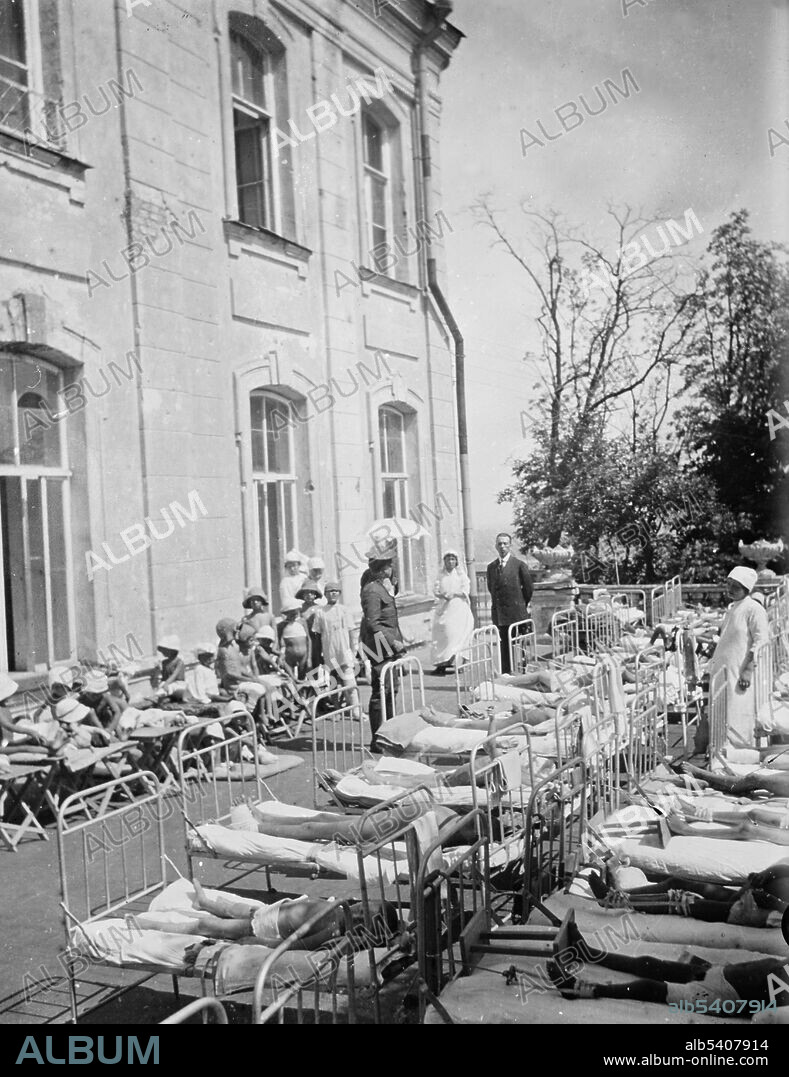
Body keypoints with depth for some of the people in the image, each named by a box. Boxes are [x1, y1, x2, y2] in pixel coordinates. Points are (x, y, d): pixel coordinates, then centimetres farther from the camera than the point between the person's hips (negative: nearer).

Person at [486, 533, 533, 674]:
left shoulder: (519, 565, -3)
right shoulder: (491, 567, 10)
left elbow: (528, 587, 3)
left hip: (516, 613, -4)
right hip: (499, 614, 4)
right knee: (503, 646, 6)